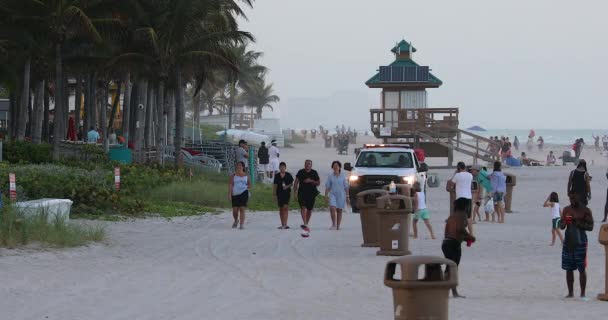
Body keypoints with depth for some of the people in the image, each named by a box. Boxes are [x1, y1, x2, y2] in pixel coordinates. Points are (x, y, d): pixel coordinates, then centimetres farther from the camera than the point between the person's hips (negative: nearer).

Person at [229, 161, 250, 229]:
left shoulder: (246, 176, 10)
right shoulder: (233, 176, 6)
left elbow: (249, 184, 20)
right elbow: (231, 185, -1)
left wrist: (246, 187, -1)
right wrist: (229, 194, -11)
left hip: (244, 193, 0)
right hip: (235, 194, 0)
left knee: (242, 209, -8)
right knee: (235, 210, 0)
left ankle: (242, 224, -6)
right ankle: (236, 220, 30)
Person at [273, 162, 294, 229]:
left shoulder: (288, 175, 1)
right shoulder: (277, 176, 4)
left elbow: (291, 183, 7)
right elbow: (275, 185, 6)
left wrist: (287, 186, -14)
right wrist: (274, 195, 2)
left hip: (286, 193, -3)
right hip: (279, 193, 3)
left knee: (285, 207, -14)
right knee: (281, 209, 8)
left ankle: (285, 224, -18)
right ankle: (282, 224, 16)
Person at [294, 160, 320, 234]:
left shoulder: (314, 173, 5)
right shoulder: (300, 172, 4)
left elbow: (318, 183, 7)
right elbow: (296, 183, 6)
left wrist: (311, 181, -11)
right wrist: (295, 192, -2)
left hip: (311, 194, 1)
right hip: (302, 193, -1)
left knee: (309, 209, 7)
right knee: (303, 207, -18)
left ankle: (306, 224, 23)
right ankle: (304, 224, -28)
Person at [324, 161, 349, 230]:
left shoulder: (343, 176, 3)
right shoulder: (330, 176, 4)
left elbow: (346, 187, 5)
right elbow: (327, 186, 5)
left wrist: (347, 196, 1)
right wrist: (326, 195, -4)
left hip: (341, 195, 0)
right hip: (333, 194, 0)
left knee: (339, 210, 5)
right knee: (332, 208, -18)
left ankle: (338, 226, 12)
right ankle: (333, 225, -13)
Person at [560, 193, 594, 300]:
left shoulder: (585, 210, -2)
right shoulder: (566, 210, 10)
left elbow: (590, 227, -5)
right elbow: (561, 226, 13)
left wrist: (579, 224, -19)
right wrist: (565, 222, -10)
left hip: (580, 240, -4)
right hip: (568, 239, 4)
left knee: (582, 269, -4)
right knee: (568, 269, 6)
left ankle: (583, 294, 0)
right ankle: (570, 293, 13)